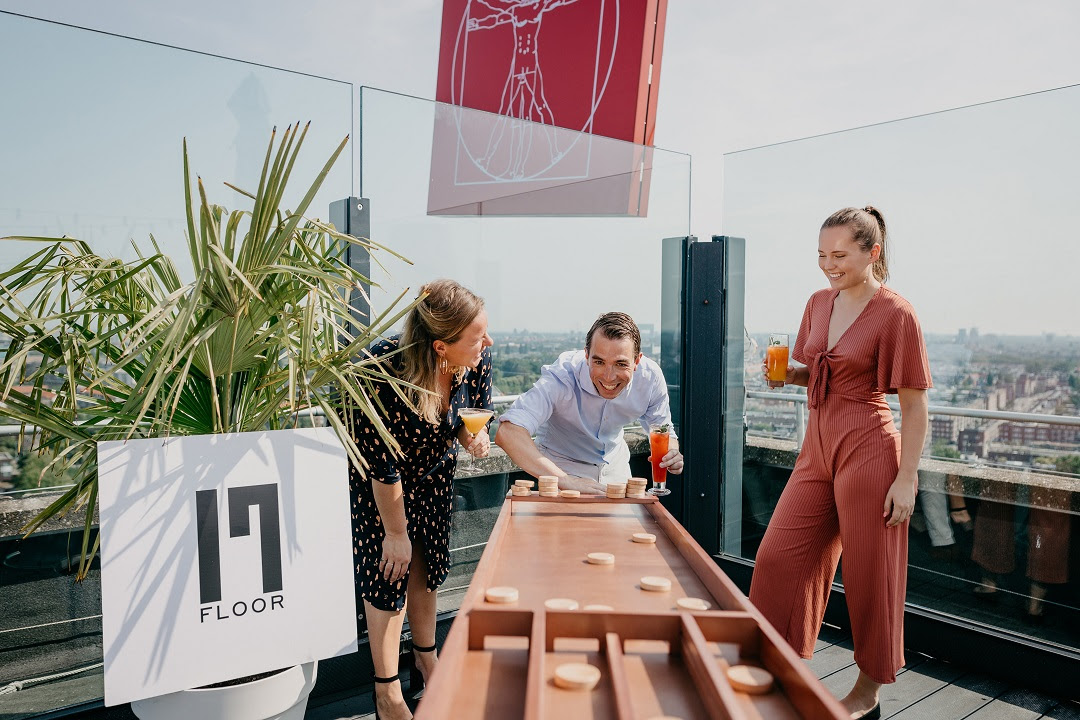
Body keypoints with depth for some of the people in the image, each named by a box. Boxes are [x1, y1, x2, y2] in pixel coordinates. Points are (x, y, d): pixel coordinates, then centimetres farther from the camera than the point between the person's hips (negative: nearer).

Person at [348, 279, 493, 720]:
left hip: (433, 471, 5)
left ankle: (426, 658, 38)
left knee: (426, 563, 15)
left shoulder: (478, 361, -24)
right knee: (389, 570, -1)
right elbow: (383, 466, -29)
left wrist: (473, 436, -25)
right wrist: (395, 532, -19)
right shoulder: (383, 370, -40)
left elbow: (476, 415, -2)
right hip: (373, 480, -4)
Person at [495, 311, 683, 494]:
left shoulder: (650, 377, -24)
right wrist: (565, 480, -56)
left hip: (615, 469, 6)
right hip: (560, 466, -5)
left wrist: (671, 454, -31)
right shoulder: (562, 377, -36)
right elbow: (508, 432, -47)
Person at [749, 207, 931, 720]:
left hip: (869, 449, -7)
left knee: (868, 574, 6)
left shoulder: (895, 313, -10)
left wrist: (906, 477, -12)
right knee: (779, 557, 9)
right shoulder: (819, 303, 9)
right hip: (818, 447, 7)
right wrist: (788, 373, -1)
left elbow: (914, 405, -9)